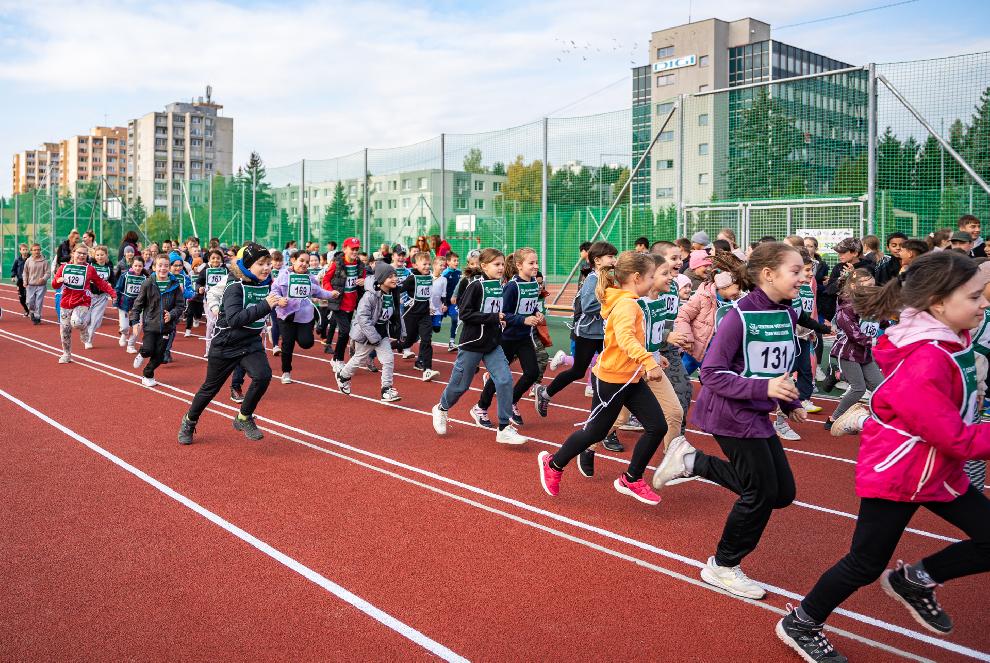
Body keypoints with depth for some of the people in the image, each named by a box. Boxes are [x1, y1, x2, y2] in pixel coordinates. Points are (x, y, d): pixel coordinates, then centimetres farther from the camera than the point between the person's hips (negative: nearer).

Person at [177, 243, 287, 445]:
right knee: (211, 387, 12)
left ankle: (243, 419, 0)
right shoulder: (235, 286, -22)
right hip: (225, 345, -4)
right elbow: (234, 319, -35)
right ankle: (189, 421, 39)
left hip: (251, 343, 4)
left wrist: (277, 303, -1)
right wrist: (265, 305, -39)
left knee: (263, 375, -22)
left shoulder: (266, 284, -4)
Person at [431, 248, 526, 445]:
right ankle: (441, 409, 40)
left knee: (505, 380, -10)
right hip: (472, 342, -6)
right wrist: (493, 317, -22)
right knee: (461, 383, 9)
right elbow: (465, 314, -21)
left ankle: (504, 429, -5)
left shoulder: (499, 285, 6)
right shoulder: (475, 286, -15)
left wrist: (500, 320, 1)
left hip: (493, 344, 6)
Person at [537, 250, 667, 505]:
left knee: (657, 427, 3)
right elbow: (625, 338, -41)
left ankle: (631, 480, 18)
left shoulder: (626, 302, 9)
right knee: (595, 431, 5)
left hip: (631, 378, 9)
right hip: (612, 379, -9)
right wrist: (648, 361, -53)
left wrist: (650, 358, 24)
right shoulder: (626, 305, -22)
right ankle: (553, 465, 29)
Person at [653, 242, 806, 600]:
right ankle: (723, 567, 19)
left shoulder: (787, 315, 3)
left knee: (782, 492, 10)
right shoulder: (739, 316, -20)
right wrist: (764, 388, -29)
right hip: (730, 413, -8)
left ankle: (690, 461, 18)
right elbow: (711, 374, -21)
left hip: (757, 415, 8)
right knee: (762, 491, -2)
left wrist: (791, 403, 6)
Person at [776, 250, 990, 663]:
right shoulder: (925, 364, -31)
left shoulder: (949, 342, -2)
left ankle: (914, 580, 24)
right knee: (865, 565, 4)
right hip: (897, 473, -9)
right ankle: (800, 625, 24)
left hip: (939, 470, 9)